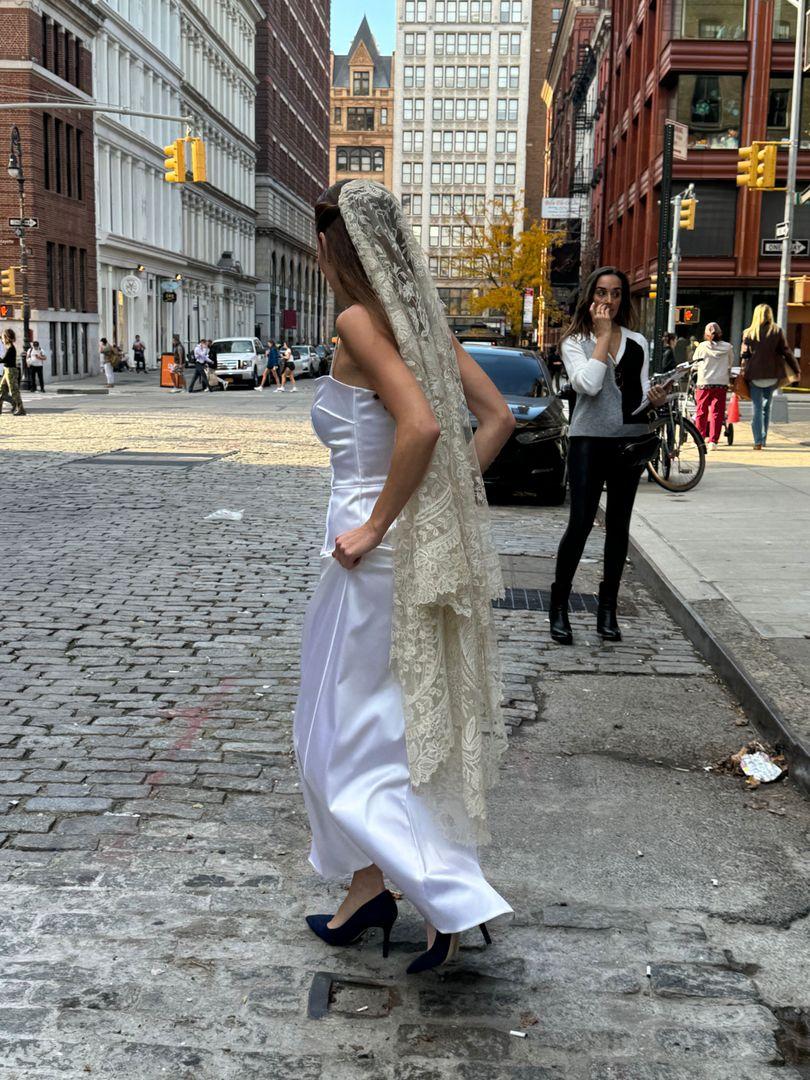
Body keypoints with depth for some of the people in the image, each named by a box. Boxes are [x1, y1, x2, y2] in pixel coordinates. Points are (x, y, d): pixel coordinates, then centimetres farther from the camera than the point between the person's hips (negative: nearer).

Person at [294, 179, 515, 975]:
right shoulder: (421, 320, 9)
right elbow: (497, 418, 9)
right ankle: (369, 888, 32)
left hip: (375, 550, -9)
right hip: (426, 545, 9)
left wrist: (376, 526, -20)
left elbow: (421, 425, -29)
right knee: (384, 725, 19)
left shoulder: (359, 321, -15)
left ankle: (453, 899, 4)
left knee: (349, 735, 5)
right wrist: (447, 498, 8)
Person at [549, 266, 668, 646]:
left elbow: (641, 393, 12)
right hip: (589, 440, -4)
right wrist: (603, 336, -10)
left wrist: (655, 399, -11)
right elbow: (588, 384, -17)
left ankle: (607, 609, 17)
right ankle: (558, 607, 5)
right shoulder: (575, 341, 1)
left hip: (631, 441, 4)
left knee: (619, 525, 8)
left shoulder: (638, 343, 12)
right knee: (580, 524, -7)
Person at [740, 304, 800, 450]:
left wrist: (742, 374, 8)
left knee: (757, 408, 1)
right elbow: (785, 352, 2)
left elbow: (744, 355, 1)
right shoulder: (777, 331, 1)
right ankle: (763, 440, 15)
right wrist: (796, 370, 8)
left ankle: (758, 442, -7)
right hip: (772, 375, 1)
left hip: (754, 375, -1)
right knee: (766, 406, 14)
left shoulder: (748, 333, 0)